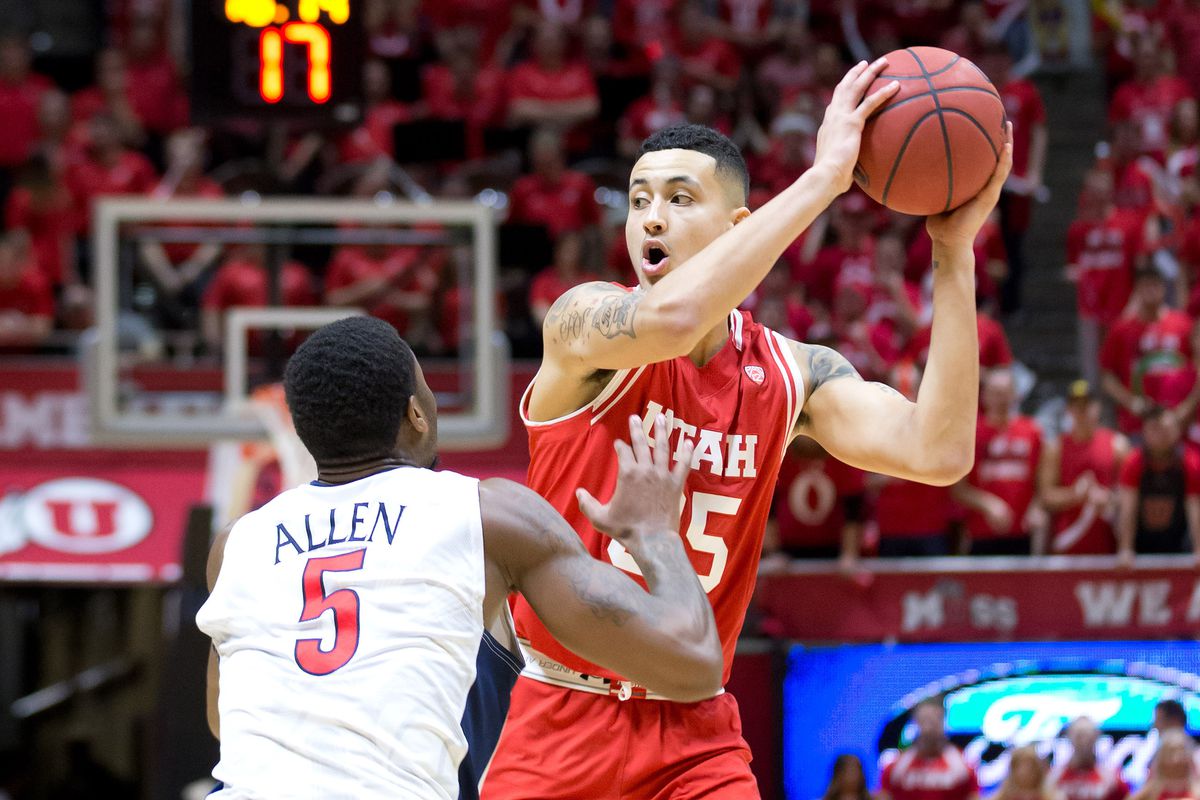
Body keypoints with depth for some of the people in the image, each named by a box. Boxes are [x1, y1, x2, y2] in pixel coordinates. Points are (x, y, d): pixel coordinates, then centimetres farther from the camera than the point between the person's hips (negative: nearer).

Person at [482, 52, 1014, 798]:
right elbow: (667, 319, -36)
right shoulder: (583, 321, -12)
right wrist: (821, 178, -34)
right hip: (563, 719, -2)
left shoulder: (792, 375, 0)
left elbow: (936, 452, -15)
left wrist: (955, 252, -18)